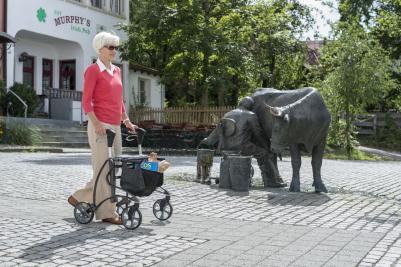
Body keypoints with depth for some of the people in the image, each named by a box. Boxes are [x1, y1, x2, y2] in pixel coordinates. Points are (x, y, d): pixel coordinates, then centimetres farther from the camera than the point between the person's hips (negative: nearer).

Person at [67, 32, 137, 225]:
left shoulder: (116, 71, 17)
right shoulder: (93, 70, -5)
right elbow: (86, 101, -10)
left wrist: (126, 121, 14)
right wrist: (96, 124, -20)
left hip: (115, 127, 8)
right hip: (100, 125, -8)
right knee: (103, 169, -6)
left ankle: (80, 197, 20)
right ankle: (107, 213, 3)